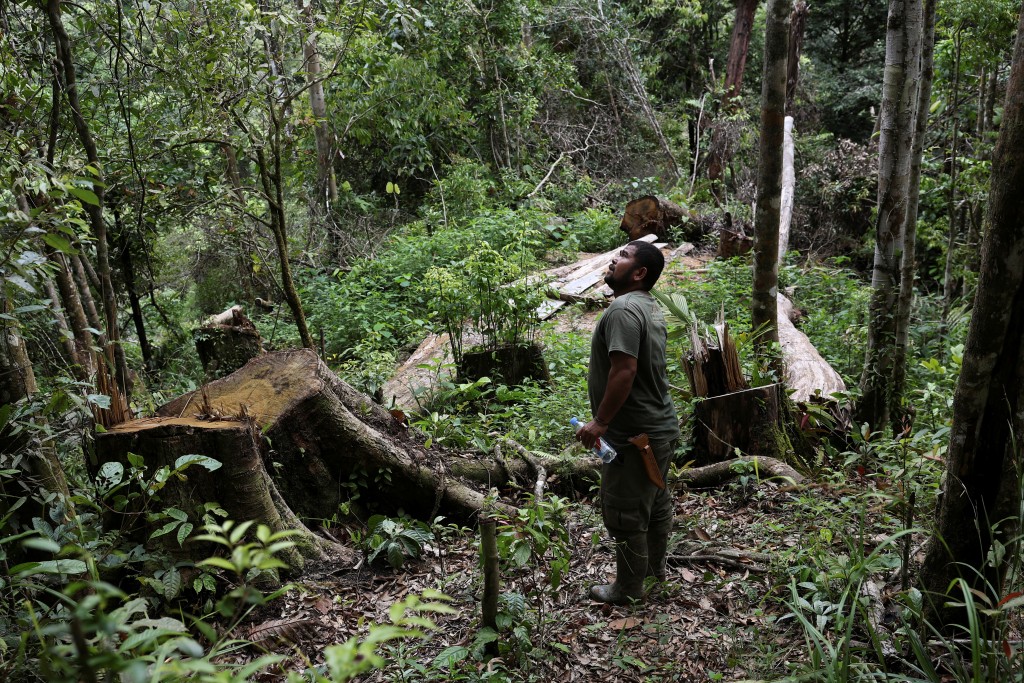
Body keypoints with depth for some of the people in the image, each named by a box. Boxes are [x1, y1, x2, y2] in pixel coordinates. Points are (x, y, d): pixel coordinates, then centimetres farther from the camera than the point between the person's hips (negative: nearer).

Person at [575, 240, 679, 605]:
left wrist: (600, 421, -25)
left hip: (633, 437, -10)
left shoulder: (623, 310, -21)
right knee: (656, 502, 23)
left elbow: (625, 370, -31)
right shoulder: (650, 307, 11)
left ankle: (629, 589, 18)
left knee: (625, 513, 4)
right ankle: (655, 566, 40)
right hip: (661, 427, 10)